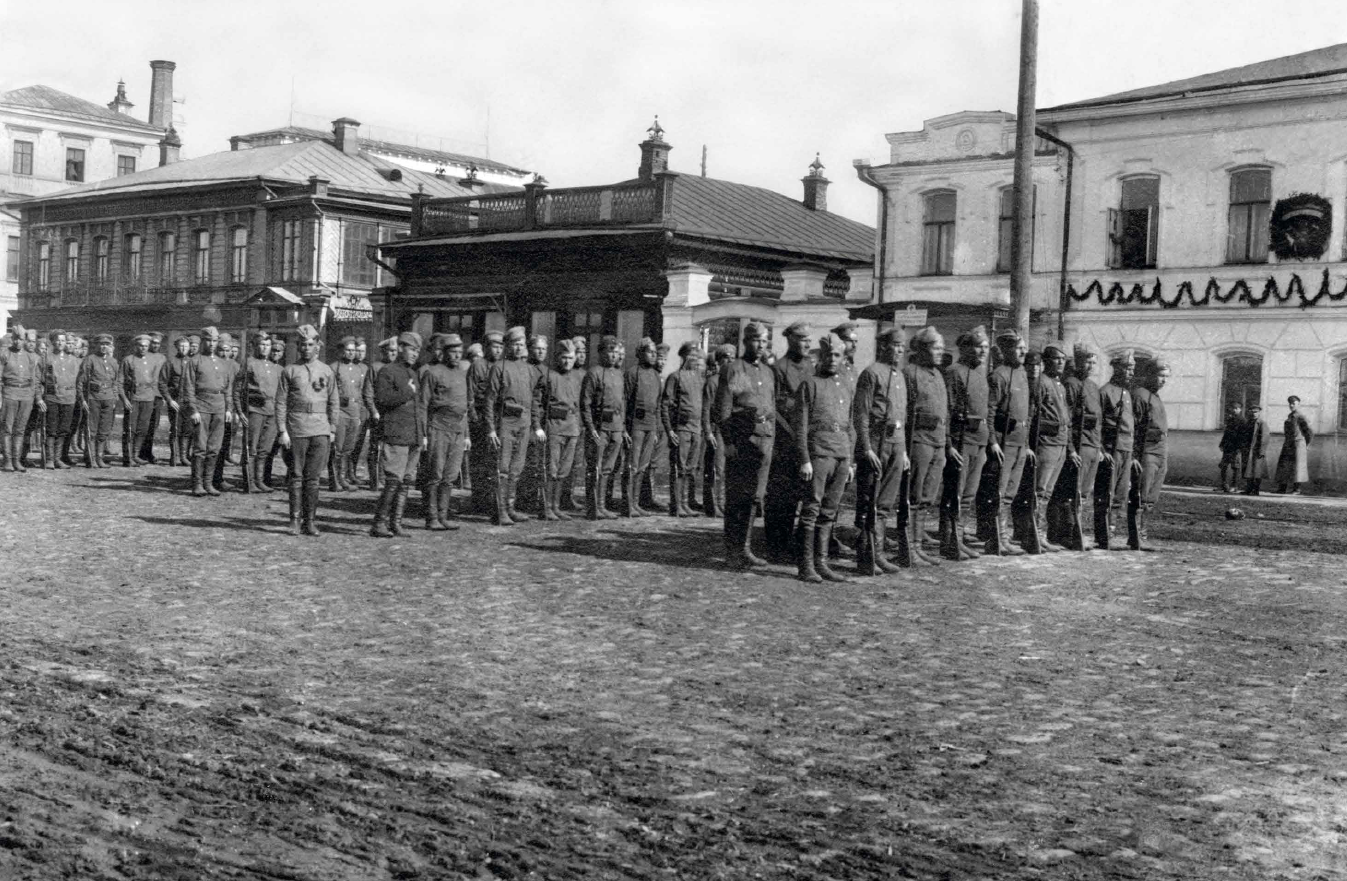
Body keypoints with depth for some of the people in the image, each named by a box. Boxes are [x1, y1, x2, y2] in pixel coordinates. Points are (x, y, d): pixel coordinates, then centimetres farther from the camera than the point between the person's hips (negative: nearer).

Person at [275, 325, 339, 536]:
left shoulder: (326, 371, 10)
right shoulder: (289, 371, 3)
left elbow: (334, 403, 12)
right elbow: (281, 402, 1)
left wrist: (332, 430, 5)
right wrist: (282, 431, -6)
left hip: (320, 429, 1)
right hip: (296, 429, -1)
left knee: (313, 477, 2)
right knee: (296, 476, 2)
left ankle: (310, 520, 7)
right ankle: (295, 520, 6)